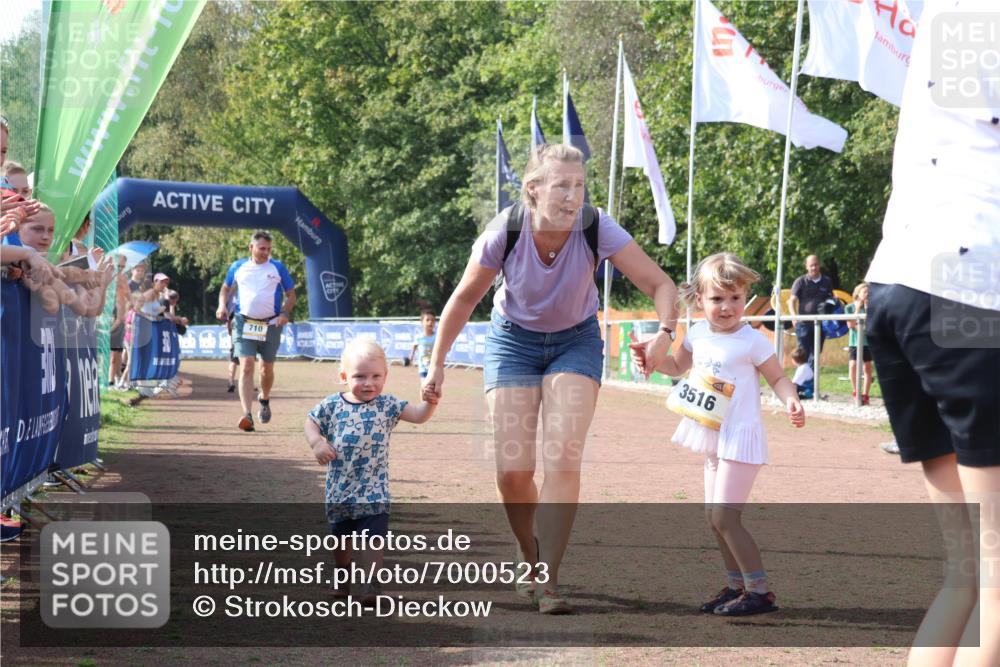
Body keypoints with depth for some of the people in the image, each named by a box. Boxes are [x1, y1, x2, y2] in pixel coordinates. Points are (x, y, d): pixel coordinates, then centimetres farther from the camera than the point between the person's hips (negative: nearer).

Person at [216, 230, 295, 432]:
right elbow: (226, 288, 21)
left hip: (271, 325, 1)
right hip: (244, 323, 0)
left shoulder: (278, 268, 1)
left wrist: (285, 313, -11)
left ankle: (264, 400, 43)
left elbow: (291, 294, 6)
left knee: (267, 368, 13)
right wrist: (222, 305, 2)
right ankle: (247, 415, -22)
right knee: (246, 367, -14)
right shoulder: (238, 267, 5)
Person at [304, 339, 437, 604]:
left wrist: (430, 402, -30)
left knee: (372, 536, -13)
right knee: (340, 536, 19)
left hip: (374, 490, -2)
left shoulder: (387, 405, -5)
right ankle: (342, 574, 43)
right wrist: (316, 442, -11)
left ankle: (369, 583, -9)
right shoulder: (332, 405, -4)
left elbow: (418, 415, -10)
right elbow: (311, 422, 8)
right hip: (339, 489, 2)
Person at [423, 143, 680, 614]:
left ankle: (548, 580, -14)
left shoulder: (596, 229, -26)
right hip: (513, 341, 0)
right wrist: (437, 363, -3)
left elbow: (659, 284, -22)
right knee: (513, 470, -8)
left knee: (563, 458, -17)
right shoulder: (504, 233, -25)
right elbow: (465, 298, -9)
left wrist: (665, 332, -41)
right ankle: (532, 563, 18)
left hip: (576, 341, 0)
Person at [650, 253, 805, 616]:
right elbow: (677, 366, 22)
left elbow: (778, 377, -9)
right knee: (714, 516, 13)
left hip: (740, 439, -8)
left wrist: (791, 401, -29)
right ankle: (736, 585, 25)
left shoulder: (751, 341, -14)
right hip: (714, 438, 8)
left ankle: (760, 591, -7)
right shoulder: (698, 334, 6)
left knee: (724, 516, -14)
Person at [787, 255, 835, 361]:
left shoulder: (826, 282, 10)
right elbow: (792, 300, -2)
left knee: (815, 354, 7)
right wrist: (794, 316, -20)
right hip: (804, 324, -3)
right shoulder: (801, 282, 1)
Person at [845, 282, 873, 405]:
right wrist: (857, 310, -14)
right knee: (853, 365, -15)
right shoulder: (849, 307, -1)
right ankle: (856, 392, 3)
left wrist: (866, 308, -16)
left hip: (867, 341, 1)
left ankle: (865, 395, 12)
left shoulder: (869, 306, 0)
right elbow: (851, 325, -8)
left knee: (867, 367, 4)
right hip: (854, 341, -1)